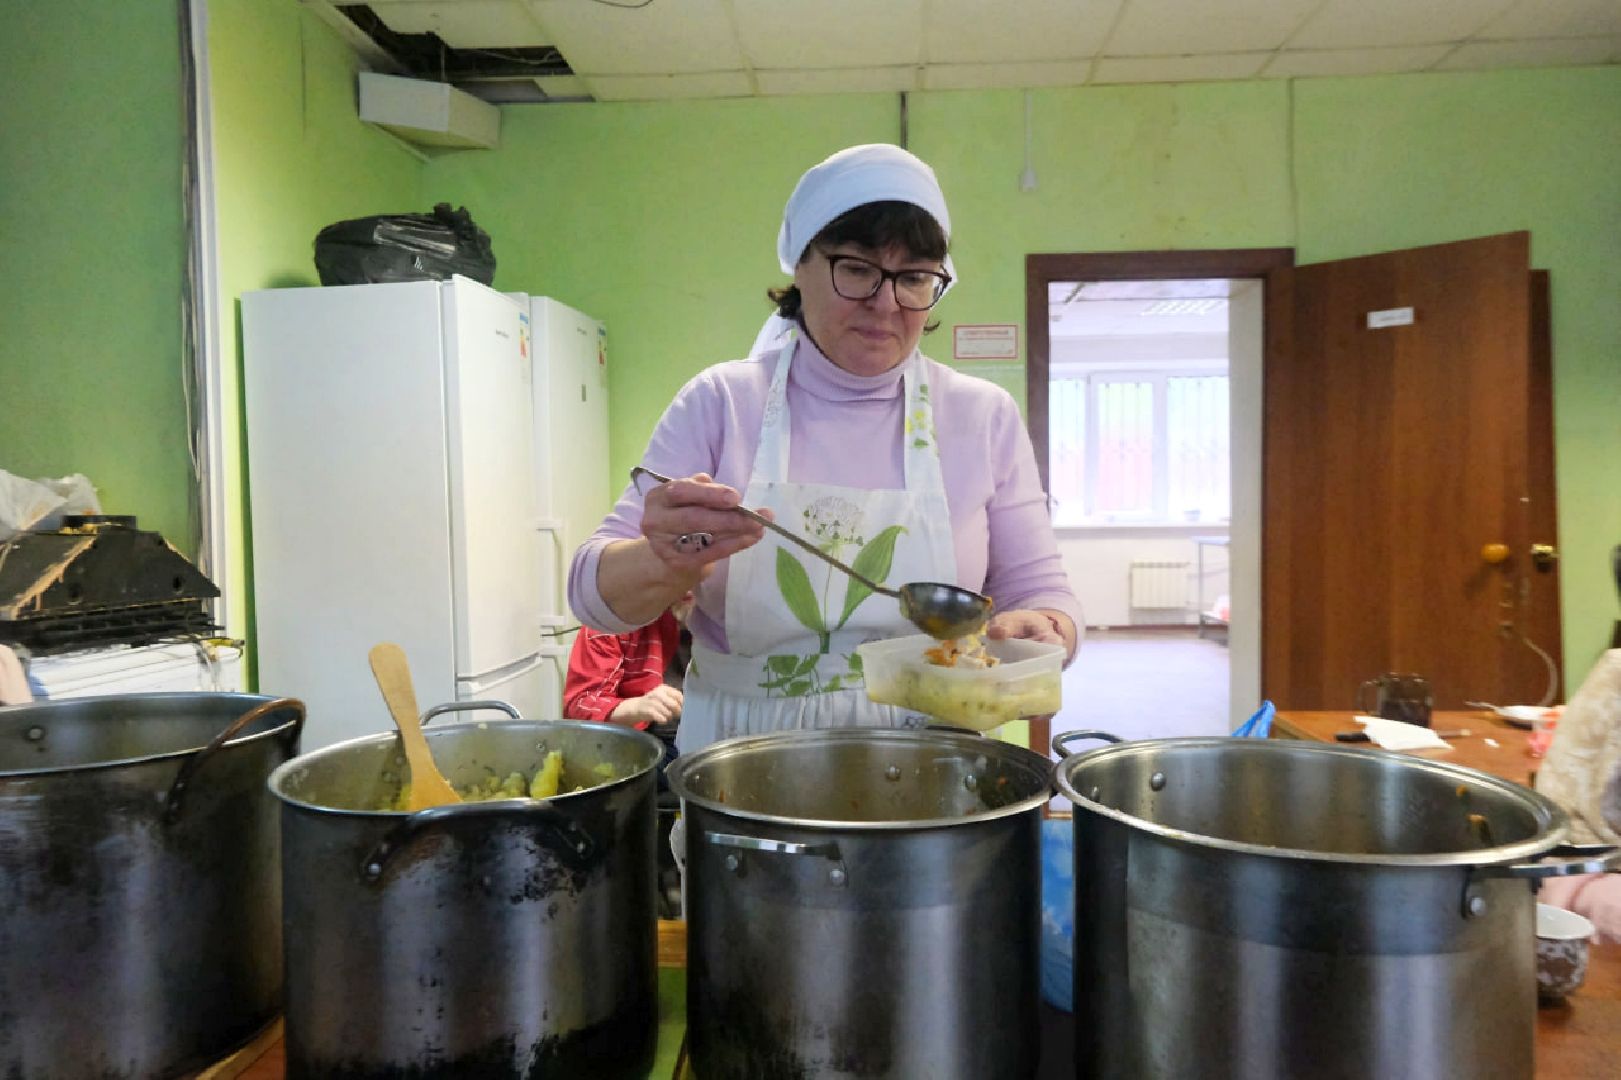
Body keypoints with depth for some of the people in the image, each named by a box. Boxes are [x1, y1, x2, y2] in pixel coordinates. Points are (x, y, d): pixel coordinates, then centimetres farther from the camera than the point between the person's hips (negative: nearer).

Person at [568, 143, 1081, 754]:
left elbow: (1037, 586, 7)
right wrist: (671, 563, -25)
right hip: (738, 757, -2)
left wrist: (1039, 630, -16)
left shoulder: (985, 417, 4)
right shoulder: (719, 402, 1)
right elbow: (594, 590, -2)